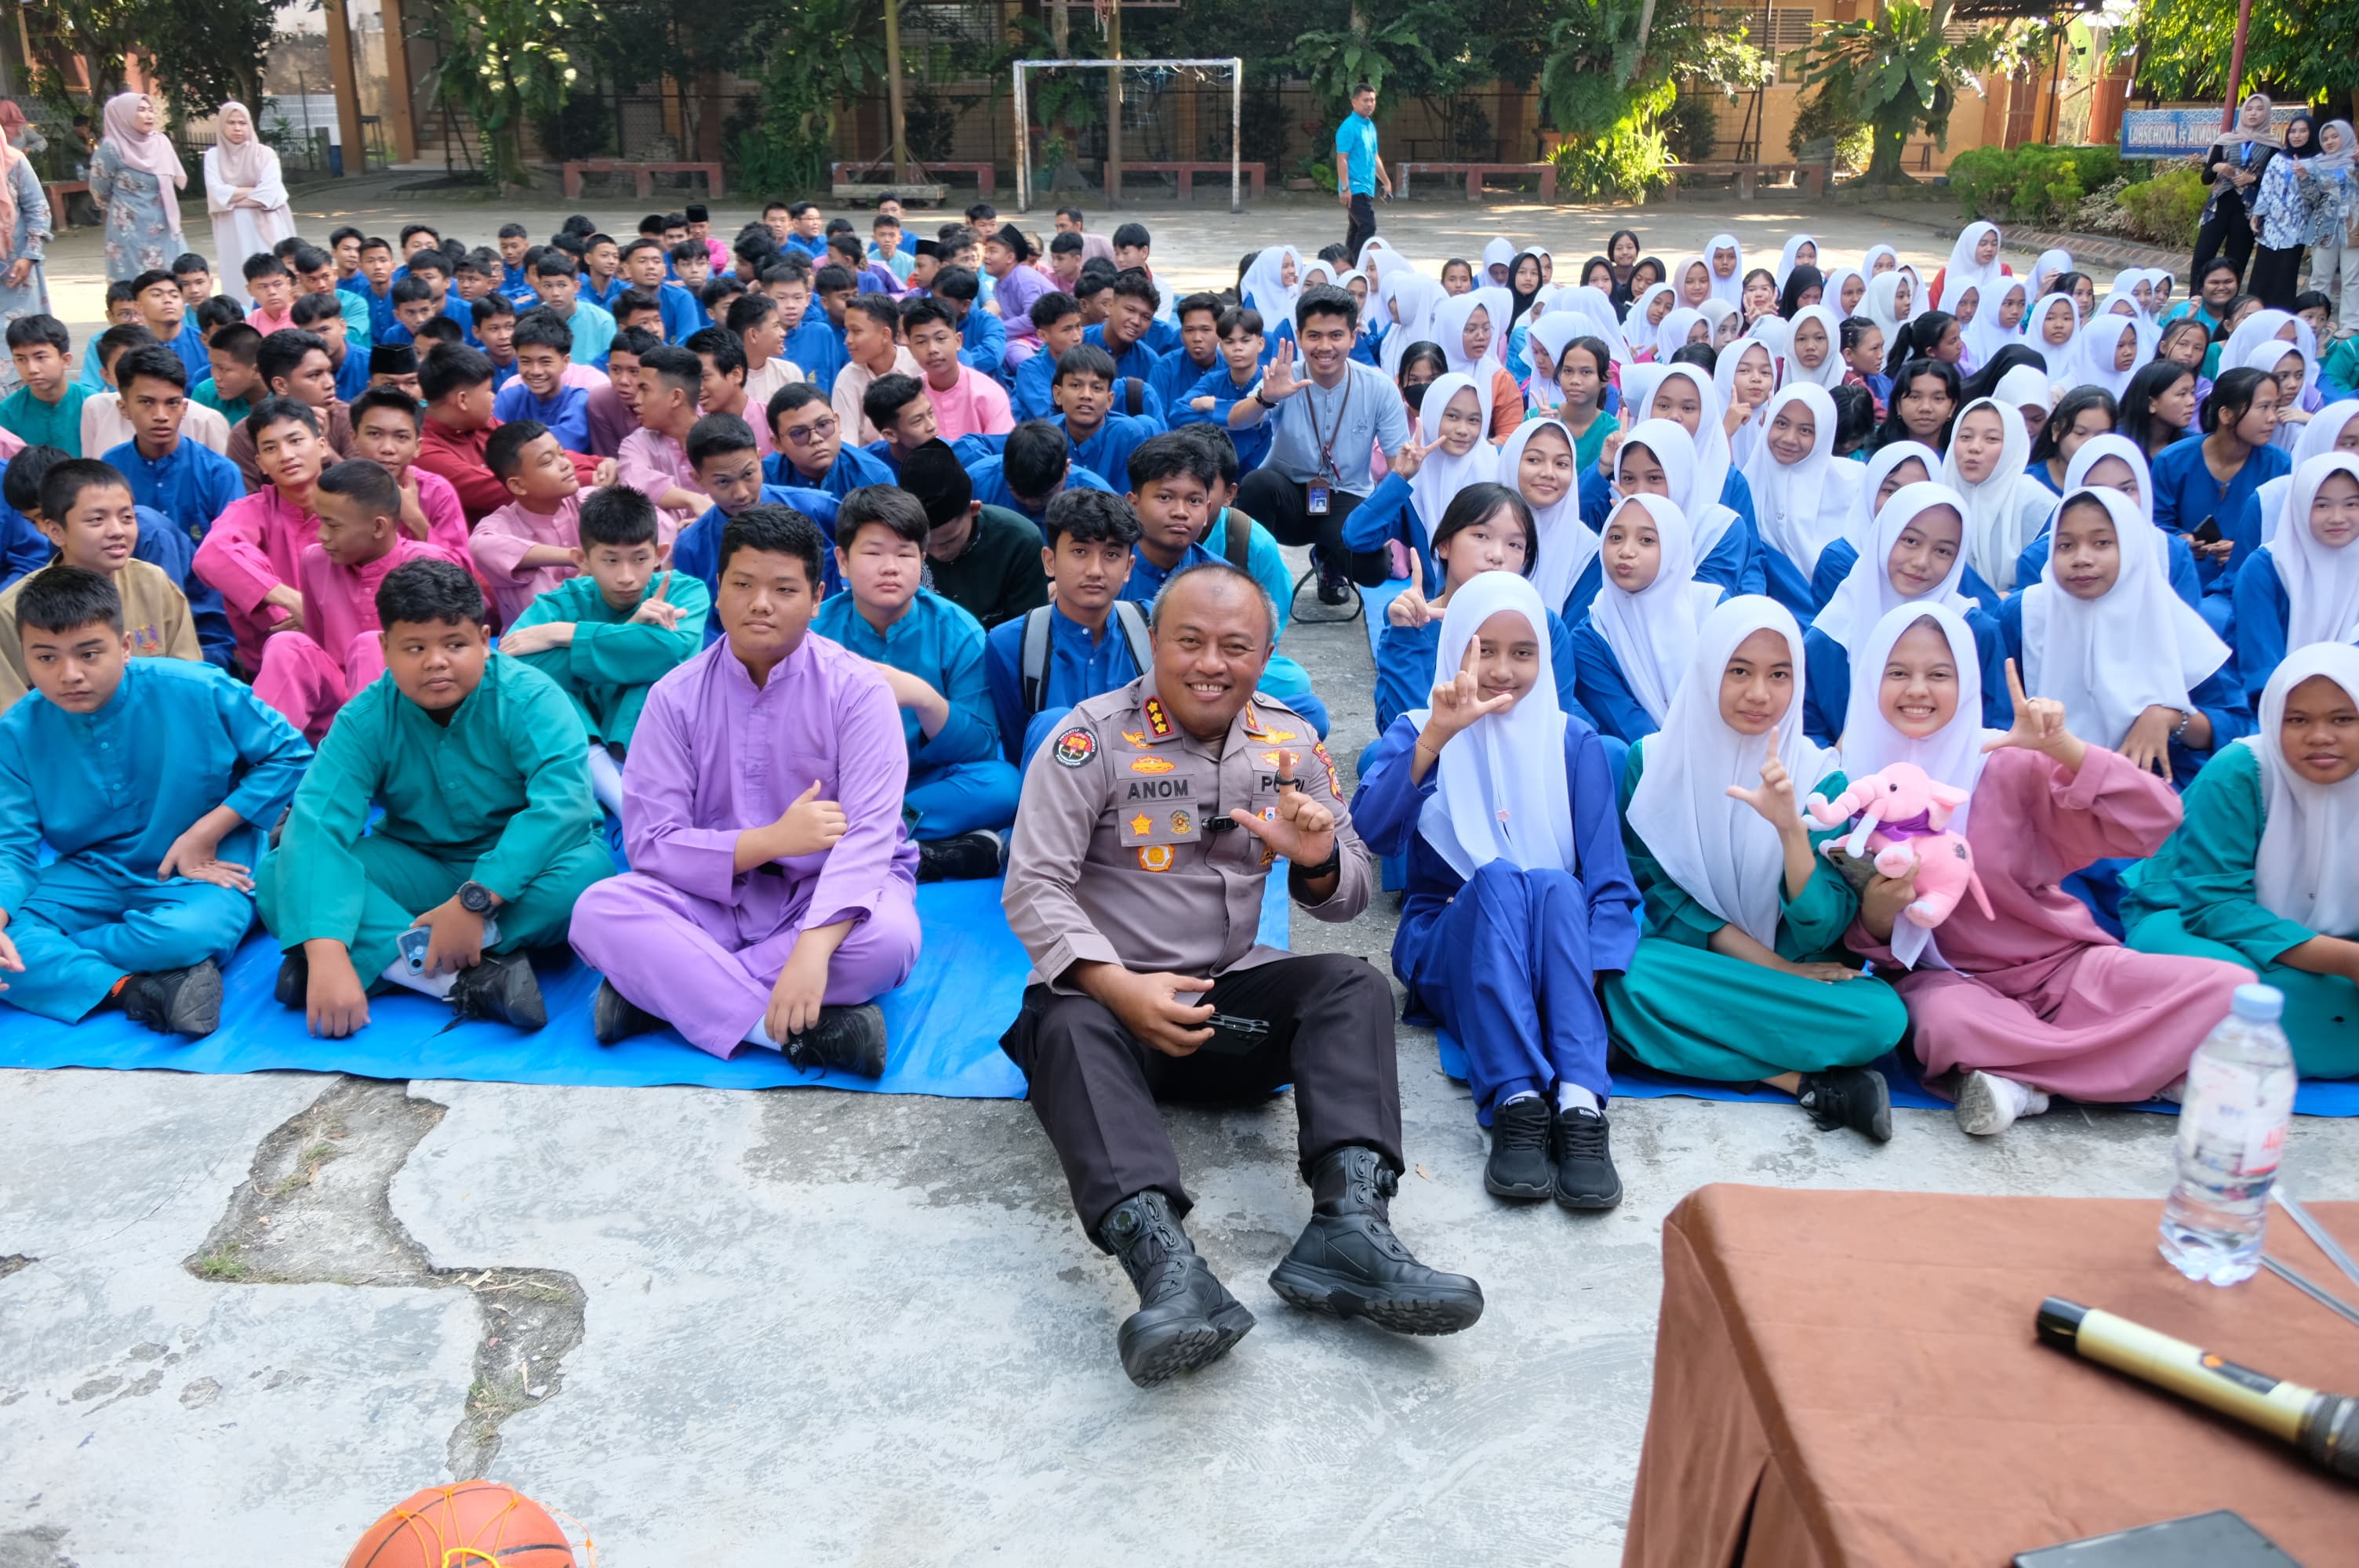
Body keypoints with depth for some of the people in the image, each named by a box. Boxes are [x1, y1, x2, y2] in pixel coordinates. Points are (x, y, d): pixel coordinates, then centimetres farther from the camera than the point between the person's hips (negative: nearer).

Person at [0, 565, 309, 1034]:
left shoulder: (197, 691, -15)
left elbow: (289, 753, -7)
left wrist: (206, 833, -14)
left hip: (198, 874, -3)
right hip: (91, 878, 3)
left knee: (188, 934, -38)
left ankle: (54, 961, -14)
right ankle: (138, 990, -31)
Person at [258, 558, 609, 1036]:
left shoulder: (530, 698, -18)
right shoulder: (365, 719, -12)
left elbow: (564, 802, -33)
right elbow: (315, 822, -25)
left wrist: (475, 901, -41)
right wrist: (327, 954, -41)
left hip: (519, 869, -2)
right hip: (418, 870, 3)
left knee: (586, 870, -36)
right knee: (279, 875, -21)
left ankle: (384, 956, -26)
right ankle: (468, 977, -34)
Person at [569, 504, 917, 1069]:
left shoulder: (857, 688, -10)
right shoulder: (676, 696, -2)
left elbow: (868, 832, -22)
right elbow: (649, 842, -8)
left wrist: (815, 948, -38)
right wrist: (771, 840, -21)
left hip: (830, 894, -2)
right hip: (715, 894, 2)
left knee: (887, 938, -34)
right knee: (598, 912, -24)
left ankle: (666, 988, -23)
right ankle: (798, 1029, -33)